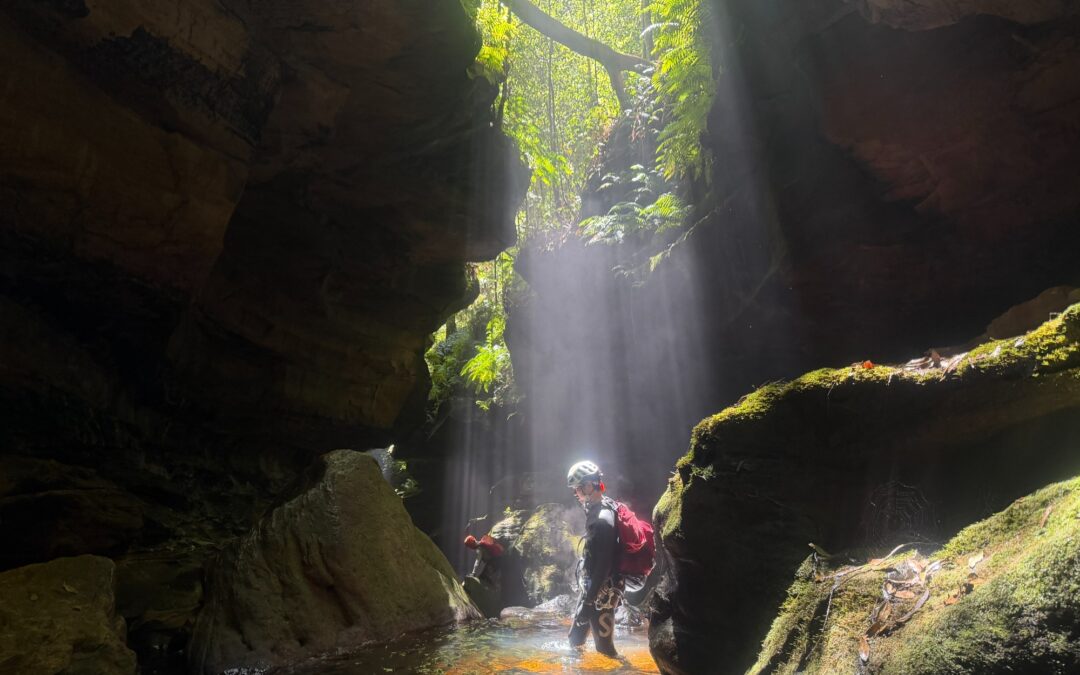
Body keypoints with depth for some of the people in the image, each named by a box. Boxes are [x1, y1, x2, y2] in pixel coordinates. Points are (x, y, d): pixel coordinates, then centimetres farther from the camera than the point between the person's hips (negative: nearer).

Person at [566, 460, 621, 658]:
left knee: (604, 647, 2)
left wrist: (588, 600, -23)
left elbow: (604, 565, -26)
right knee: (575, 641, 20)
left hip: (601, 591, -10)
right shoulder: (597, 508, 5)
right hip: (591, 585, 10)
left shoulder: (602, 519, -25)